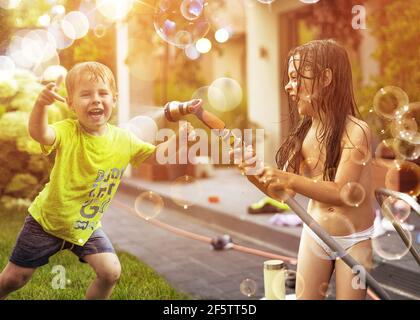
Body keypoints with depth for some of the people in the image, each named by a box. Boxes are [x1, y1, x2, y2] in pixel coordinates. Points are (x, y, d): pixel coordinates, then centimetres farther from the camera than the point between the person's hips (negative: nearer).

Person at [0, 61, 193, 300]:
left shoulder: (124, 140, -10)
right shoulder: (68, 132, -24)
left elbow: (154, 155, 4)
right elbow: (39, 133, -45)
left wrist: (178, 138, -14)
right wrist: (41, 104, -65)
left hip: (87, 226, 3)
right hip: (47, 221, -3)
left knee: (111, 272, -6)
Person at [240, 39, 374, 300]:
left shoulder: (356, 131, -21)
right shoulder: (303, 134, -2)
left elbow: (341, 193, -28)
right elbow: (285, 193, 0)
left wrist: (290, 179, -39)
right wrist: (254, 175, -18)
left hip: (356, 240, -5)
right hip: (314, 235, 5)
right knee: (304, 297, 10)